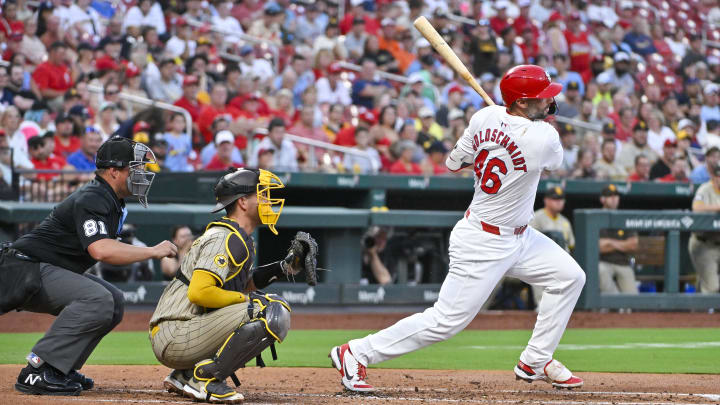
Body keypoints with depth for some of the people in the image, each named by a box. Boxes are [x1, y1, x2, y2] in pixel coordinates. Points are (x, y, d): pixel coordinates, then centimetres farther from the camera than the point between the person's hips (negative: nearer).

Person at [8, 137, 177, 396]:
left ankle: (62, 369, 7)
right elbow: (101, 250, -33)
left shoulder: (112, 202, 15)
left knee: (113, 302, 11)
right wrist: (153, 252, -24)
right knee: (98, 299, -28)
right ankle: (37, 372, -27)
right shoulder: (92, 199, -19)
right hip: (26, 270, -11)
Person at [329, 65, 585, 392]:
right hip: (483, 244, -9)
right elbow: (554, 162, 0)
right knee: (447, 321, -4)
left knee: (570, 277, 13)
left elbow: (454, 162, 6)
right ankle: (356, 353, 4)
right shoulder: (544, 138, -26)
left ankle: (535, 362, 22)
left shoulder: (486, 117, -7)